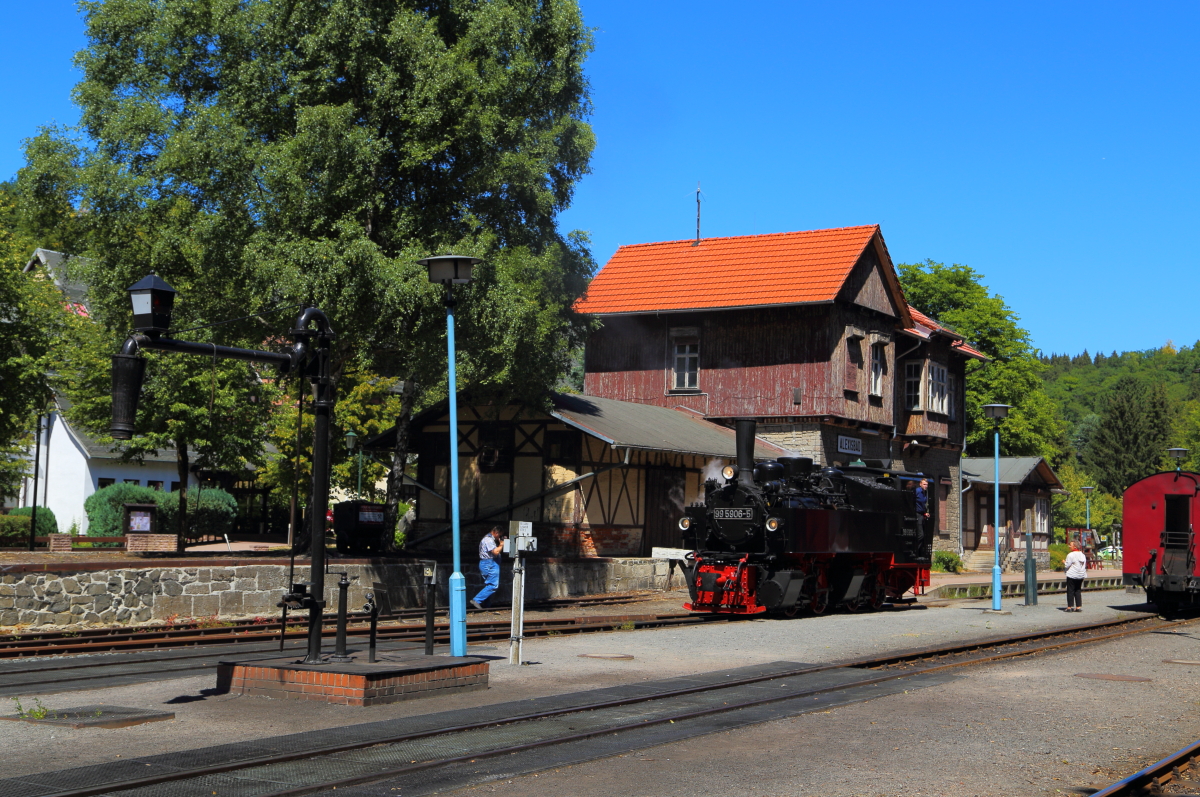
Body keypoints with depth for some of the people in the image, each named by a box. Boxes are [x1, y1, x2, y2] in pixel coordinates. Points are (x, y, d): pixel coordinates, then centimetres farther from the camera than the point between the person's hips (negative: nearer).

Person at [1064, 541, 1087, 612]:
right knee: (1078, 591, 12)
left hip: (1072, 575, -7)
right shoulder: (1082, 555, 9)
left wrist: (1064, 562, 7)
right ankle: (1079, 606, 8)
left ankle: (1070, 606, 1)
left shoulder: (1071, 555, -14)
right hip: (1081, 576, 7)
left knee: (1070, 591, 0)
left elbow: (1067, 565, -12)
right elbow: (1085, 566, 13)